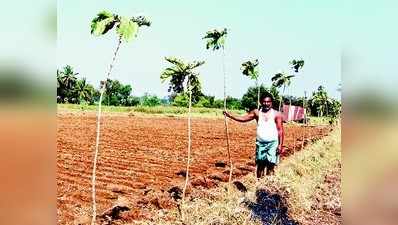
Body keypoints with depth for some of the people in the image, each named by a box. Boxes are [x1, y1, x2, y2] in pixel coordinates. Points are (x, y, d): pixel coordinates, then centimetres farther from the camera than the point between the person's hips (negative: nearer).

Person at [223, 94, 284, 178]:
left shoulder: (276, 114, -3)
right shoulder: (257, 112, 4)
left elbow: (280, 130, -4)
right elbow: (243, 118, 5)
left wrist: (280, 145, -10)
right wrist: (230, 115, -4)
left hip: (273, 143, -2)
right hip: (260, 143, 3)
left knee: (270, 165, -2)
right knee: (260, 165, 9)